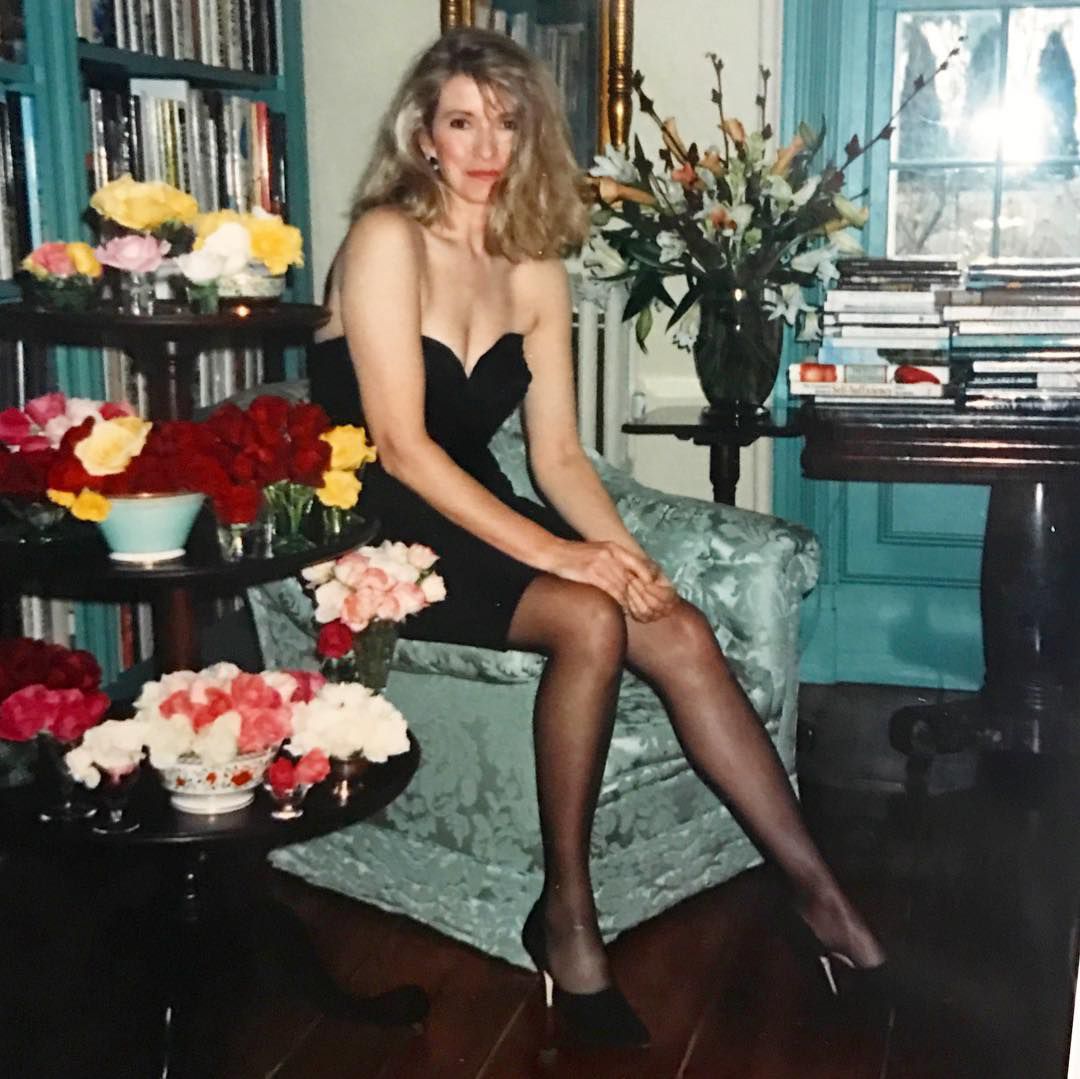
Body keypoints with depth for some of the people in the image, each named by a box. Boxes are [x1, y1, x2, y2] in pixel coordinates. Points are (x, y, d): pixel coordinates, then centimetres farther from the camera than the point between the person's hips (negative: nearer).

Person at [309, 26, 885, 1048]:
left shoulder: (535, 273, 9)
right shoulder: (386, 239, -10)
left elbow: (558, 454, 6)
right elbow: (400, 445, -18)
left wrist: (621, 548, -14)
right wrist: (552, 552, -23)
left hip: (476, 519, 6)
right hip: (374, 534, -6)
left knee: (678, 627, -17)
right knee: (590, 620, -29)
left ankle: (815, 889, -11)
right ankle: (566, 914, -15)